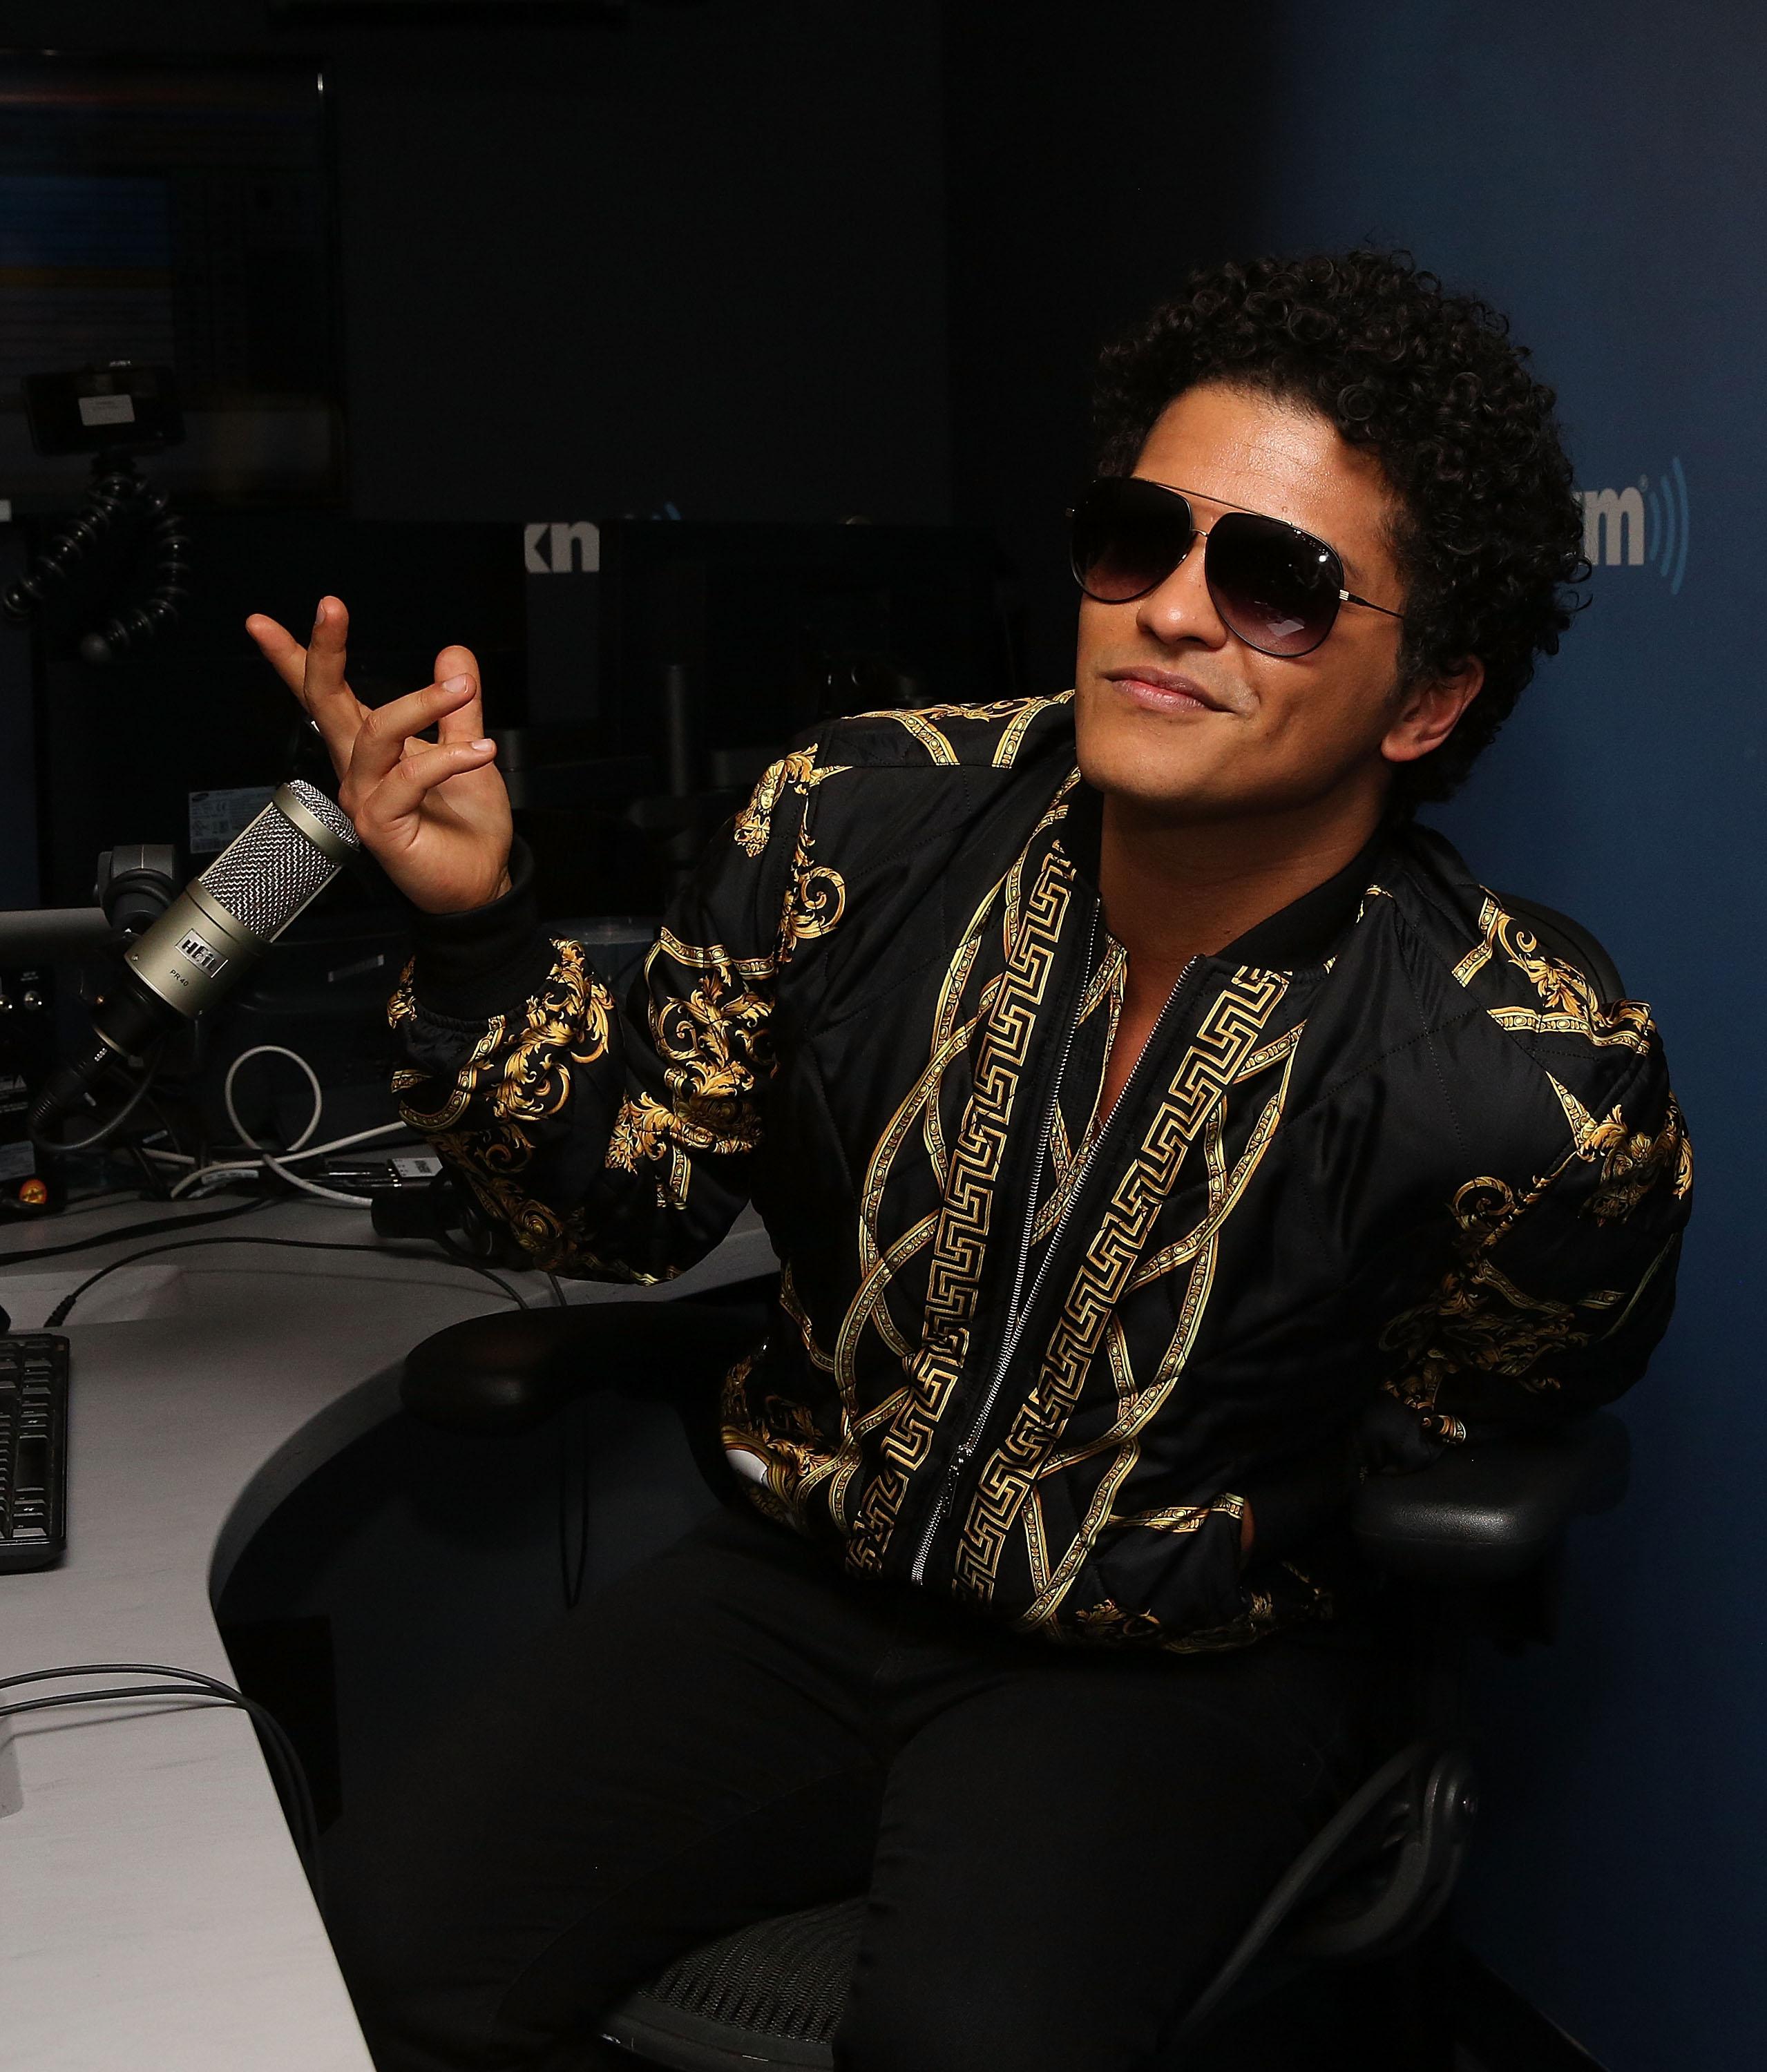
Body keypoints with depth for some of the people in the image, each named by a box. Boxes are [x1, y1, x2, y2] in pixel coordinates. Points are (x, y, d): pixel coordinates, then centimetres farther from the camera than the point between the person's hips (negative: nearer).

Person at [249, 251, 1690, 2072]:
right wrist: (474, 924, -16)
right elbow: (635, 1199, -1)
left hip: (1173, 1666, -2)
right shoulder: (865, 823, -12)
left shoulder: (1538, 1093, -21)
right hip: (805, 1567, 3)